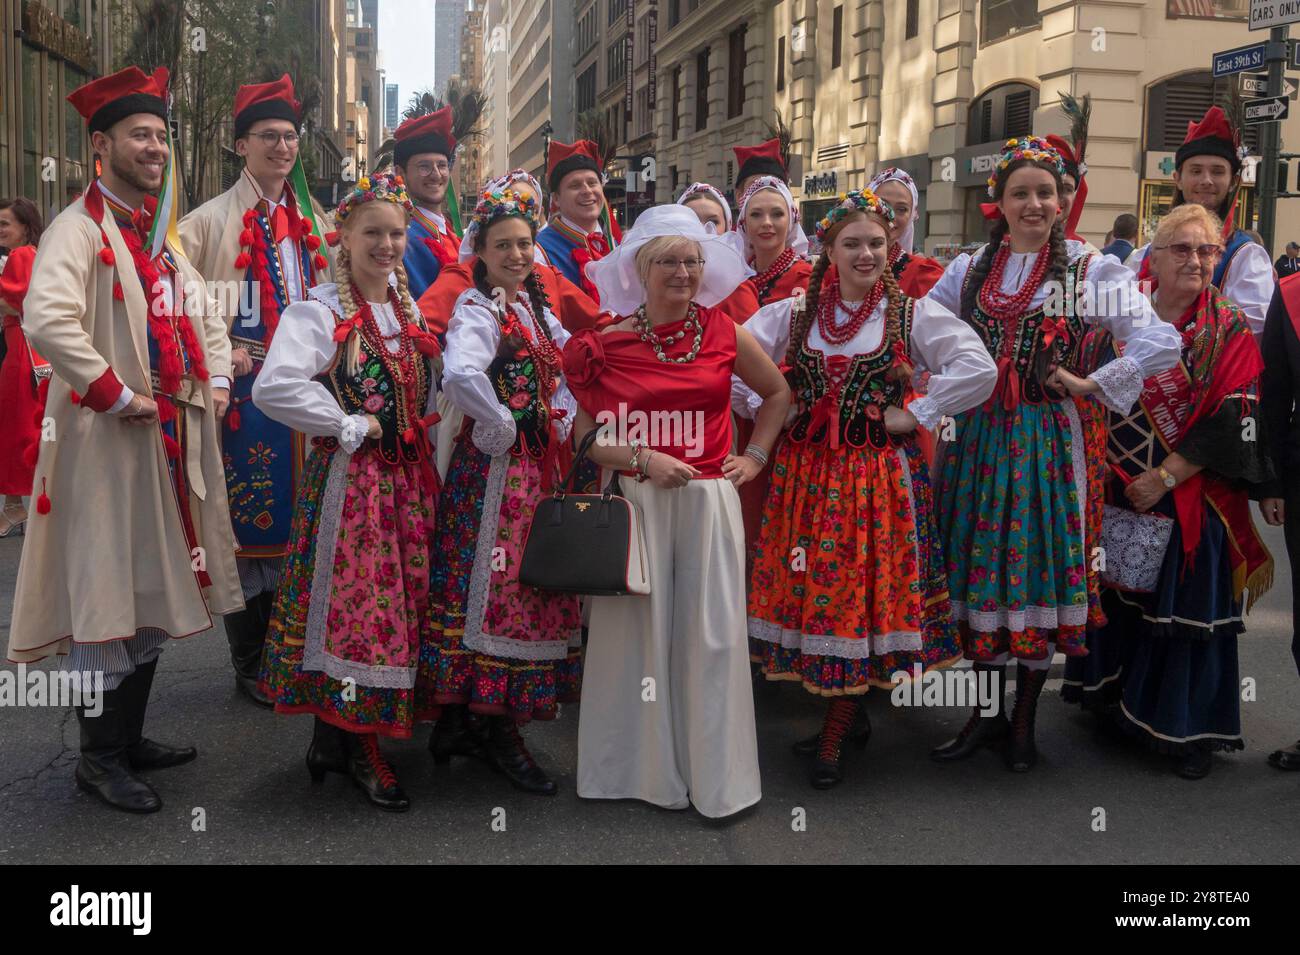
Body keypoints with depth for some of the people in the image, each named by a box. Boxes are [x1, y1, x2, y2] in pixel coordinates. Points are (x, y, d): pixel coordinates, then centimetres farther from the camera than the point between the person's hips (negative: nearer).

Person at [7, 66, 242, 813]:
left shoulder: (161, 236, 16)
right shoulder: (79, 230, -11)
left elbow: (204, 313, 24)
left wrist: (219, 378, 8)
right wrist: (118, 395, -22)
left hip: (173, 438, 9)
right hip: (110, 440, -9)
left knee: (154, 586, 14)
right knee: (108, 590, -2)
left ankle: (129, 737, 27)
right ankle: (100, 756, 11)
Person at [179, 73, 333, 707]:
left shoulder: (313, 222, 16)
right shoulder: (212, 220, -1)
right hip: (247, 390, -5)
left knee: (297, 519, 9)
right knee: (250, 523, 1)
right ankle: (250, 665, 13)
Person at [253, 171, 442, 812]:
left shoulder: (410, 308, 14)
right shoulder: (320, 310, -9)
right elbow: (273, 388, -24)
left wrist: (416, 429, 8)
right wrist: (353, 426, -17)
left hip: (409, 478, 7)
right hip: (348, 479, -7)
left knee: (401, 601, 8)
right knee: (352, 602, -5)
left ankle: (338, 737, 22)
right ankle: (354, 745, 10)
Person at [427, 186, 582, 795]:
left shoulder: (533, 307, 14)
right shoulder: (477, 309, -12)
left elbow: (566, 365, 26)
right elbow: (461, 375, -32)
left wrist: (562, 418, 10)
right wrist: (501, 427, -20)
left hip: (538, 466, 9)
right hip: (495, 467, -9)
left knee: (531, 584, 11)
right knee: (495, 585, -3)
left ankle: (483, 721, 24)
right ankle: (496, 731, 9)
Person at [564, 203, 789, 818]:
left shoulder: (724, 333, 4)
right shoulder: (606, 345, -1)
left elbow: (778, 393, 19)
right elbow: (585, 438, 2)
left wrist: (754, 455, 11)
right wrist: (641, 458, -11)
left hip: (710, 500, 1)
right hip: (635, 502, -1)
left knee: (713, 634, 2)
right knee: (639, 630, 4)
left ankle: (716, 774, 16)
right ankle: (648, 769, 21)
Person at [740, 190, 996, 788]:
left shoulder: (913, 314, -1)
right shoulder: (793, 314, 6)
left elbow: (979, 368, -9)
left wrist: (916, 415, -10)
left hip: (882, 476, -2)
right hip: (808, 472, 3)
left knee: (863, 592, -1)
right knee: (813, 588, 6)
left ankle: (836, 732, 13)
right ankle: (850, 713, 25)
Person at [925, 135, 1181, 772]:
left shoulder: (1090, 270, -1)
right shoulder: (968, 270, 10)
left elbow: (1161, 342, -8)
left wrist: (1091, 385, -9)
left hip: (1045, 439, -3)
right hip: (976, 436, 3)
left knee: (1037, 566, 2)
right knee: (979, 566, 7)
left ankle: (1025, 719, 19)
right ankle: (988, 713, 22)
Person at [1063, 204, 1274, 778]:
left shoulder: (1231, 332, -4)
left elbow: (1231, 421, -11)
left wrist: (1165, 478, -16)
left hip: (1189, 501, -3)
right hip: (1115, 495, 3)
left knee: (1187, 608, 2)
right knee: (1116, 598, 11)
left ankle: (1191, 730, 17)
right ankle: (1113, 703, 30)